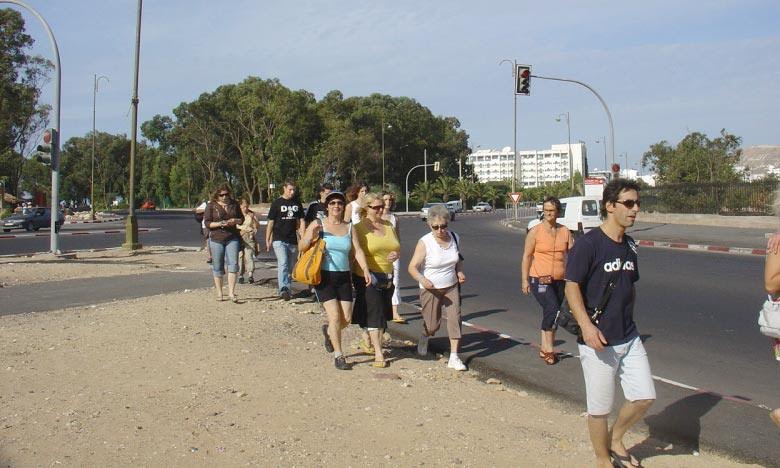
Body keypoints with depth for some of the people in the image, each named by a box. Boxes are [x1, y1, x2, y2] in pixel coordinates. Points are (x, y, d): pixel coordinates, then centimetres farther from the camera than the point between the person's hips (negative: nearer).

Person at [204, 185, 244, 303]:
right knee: (217, 267, 5)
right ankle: (219, 293, 16)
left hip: (232, 238, 2)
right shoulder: (212, 206, -1)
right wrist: (220, 224, -19)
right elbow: (207, 223, -4)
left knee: (233, 264, -11)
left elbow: (242, 218, 16)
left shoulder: (234, 204, 7)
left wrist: (235, 221, -7)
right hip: (216, 239, -1)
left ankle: (231, 292, -8)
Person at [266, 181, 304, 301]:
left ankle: (288, 290, 23)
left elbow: (301, 221, 13)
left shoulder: (297, 203, 10)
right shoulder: (277, 203, -1)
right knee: (283, 263, -21)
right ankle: (284, 289, -31)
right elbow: (270, 222, 0)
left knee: (290, 267, 11)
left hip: (292, 240, 5)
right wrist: (267, 241, -2)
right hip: (279, 240, -4)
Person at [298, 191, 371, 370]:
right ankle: (338, 355, 5)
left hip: (344, 277, 4)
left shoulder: (349, 227, 8)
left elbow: (357, 251, 2)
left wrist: (365, 269, -13)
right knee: (335, 316, -10)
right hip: (324, 276, -4)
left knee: (346, 319, 4)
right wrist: (311, 236, -21)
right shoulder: (318, 224, -2)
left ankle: (329, 331, 38)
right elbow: (301, 247, -2)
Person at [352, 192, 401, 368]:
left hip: (387, 276, 6)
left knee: (382, 312, 13)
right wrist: (366, 273, -20)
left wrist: (396, 254, -6)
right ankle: (378, 353, -3)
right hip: (367, 276, -6)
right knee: (374, 313, -7)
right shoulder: (359, 228, -8)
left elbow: (397, 247, 18)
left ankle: (367, 341, 35)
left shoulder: (389, 226, 11)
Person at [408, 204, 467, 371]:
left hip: (451, 287, 4)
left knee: (455, 318, -9)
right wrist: (422, 279, -38)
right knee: (432, 325, 4)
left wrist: (460, 272, -4)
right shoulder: (424, 243, -18)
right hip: (430, 289, -3)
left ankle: (454, 358, -3)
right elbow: (412, 267, -19)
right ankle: (424, 336, 42)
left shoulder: (455, 238, -3)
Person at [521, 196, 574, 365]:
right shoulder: (535, 231, -4)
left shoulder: (565, 232, 7)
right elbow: (527, 256, -2)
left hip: (559, 280, 5)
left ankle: (544, 349, 25)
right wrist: (525, 280, -5)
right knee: (553, 309, -21)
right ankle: (549, 348, -11)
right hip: (539, 279, -5)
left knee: (550, 313, 12)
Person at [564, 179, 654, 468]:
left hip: (629, 338, 7)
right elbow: (571, 286, -16)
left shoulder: (630, 246, 9)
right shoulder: (588, 243, -14)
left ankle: (615, 438, 32)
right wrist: (586, 325, -26)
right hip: (598, 340, -7)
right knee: (600, 407, 6)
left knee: (645, 396, 7)